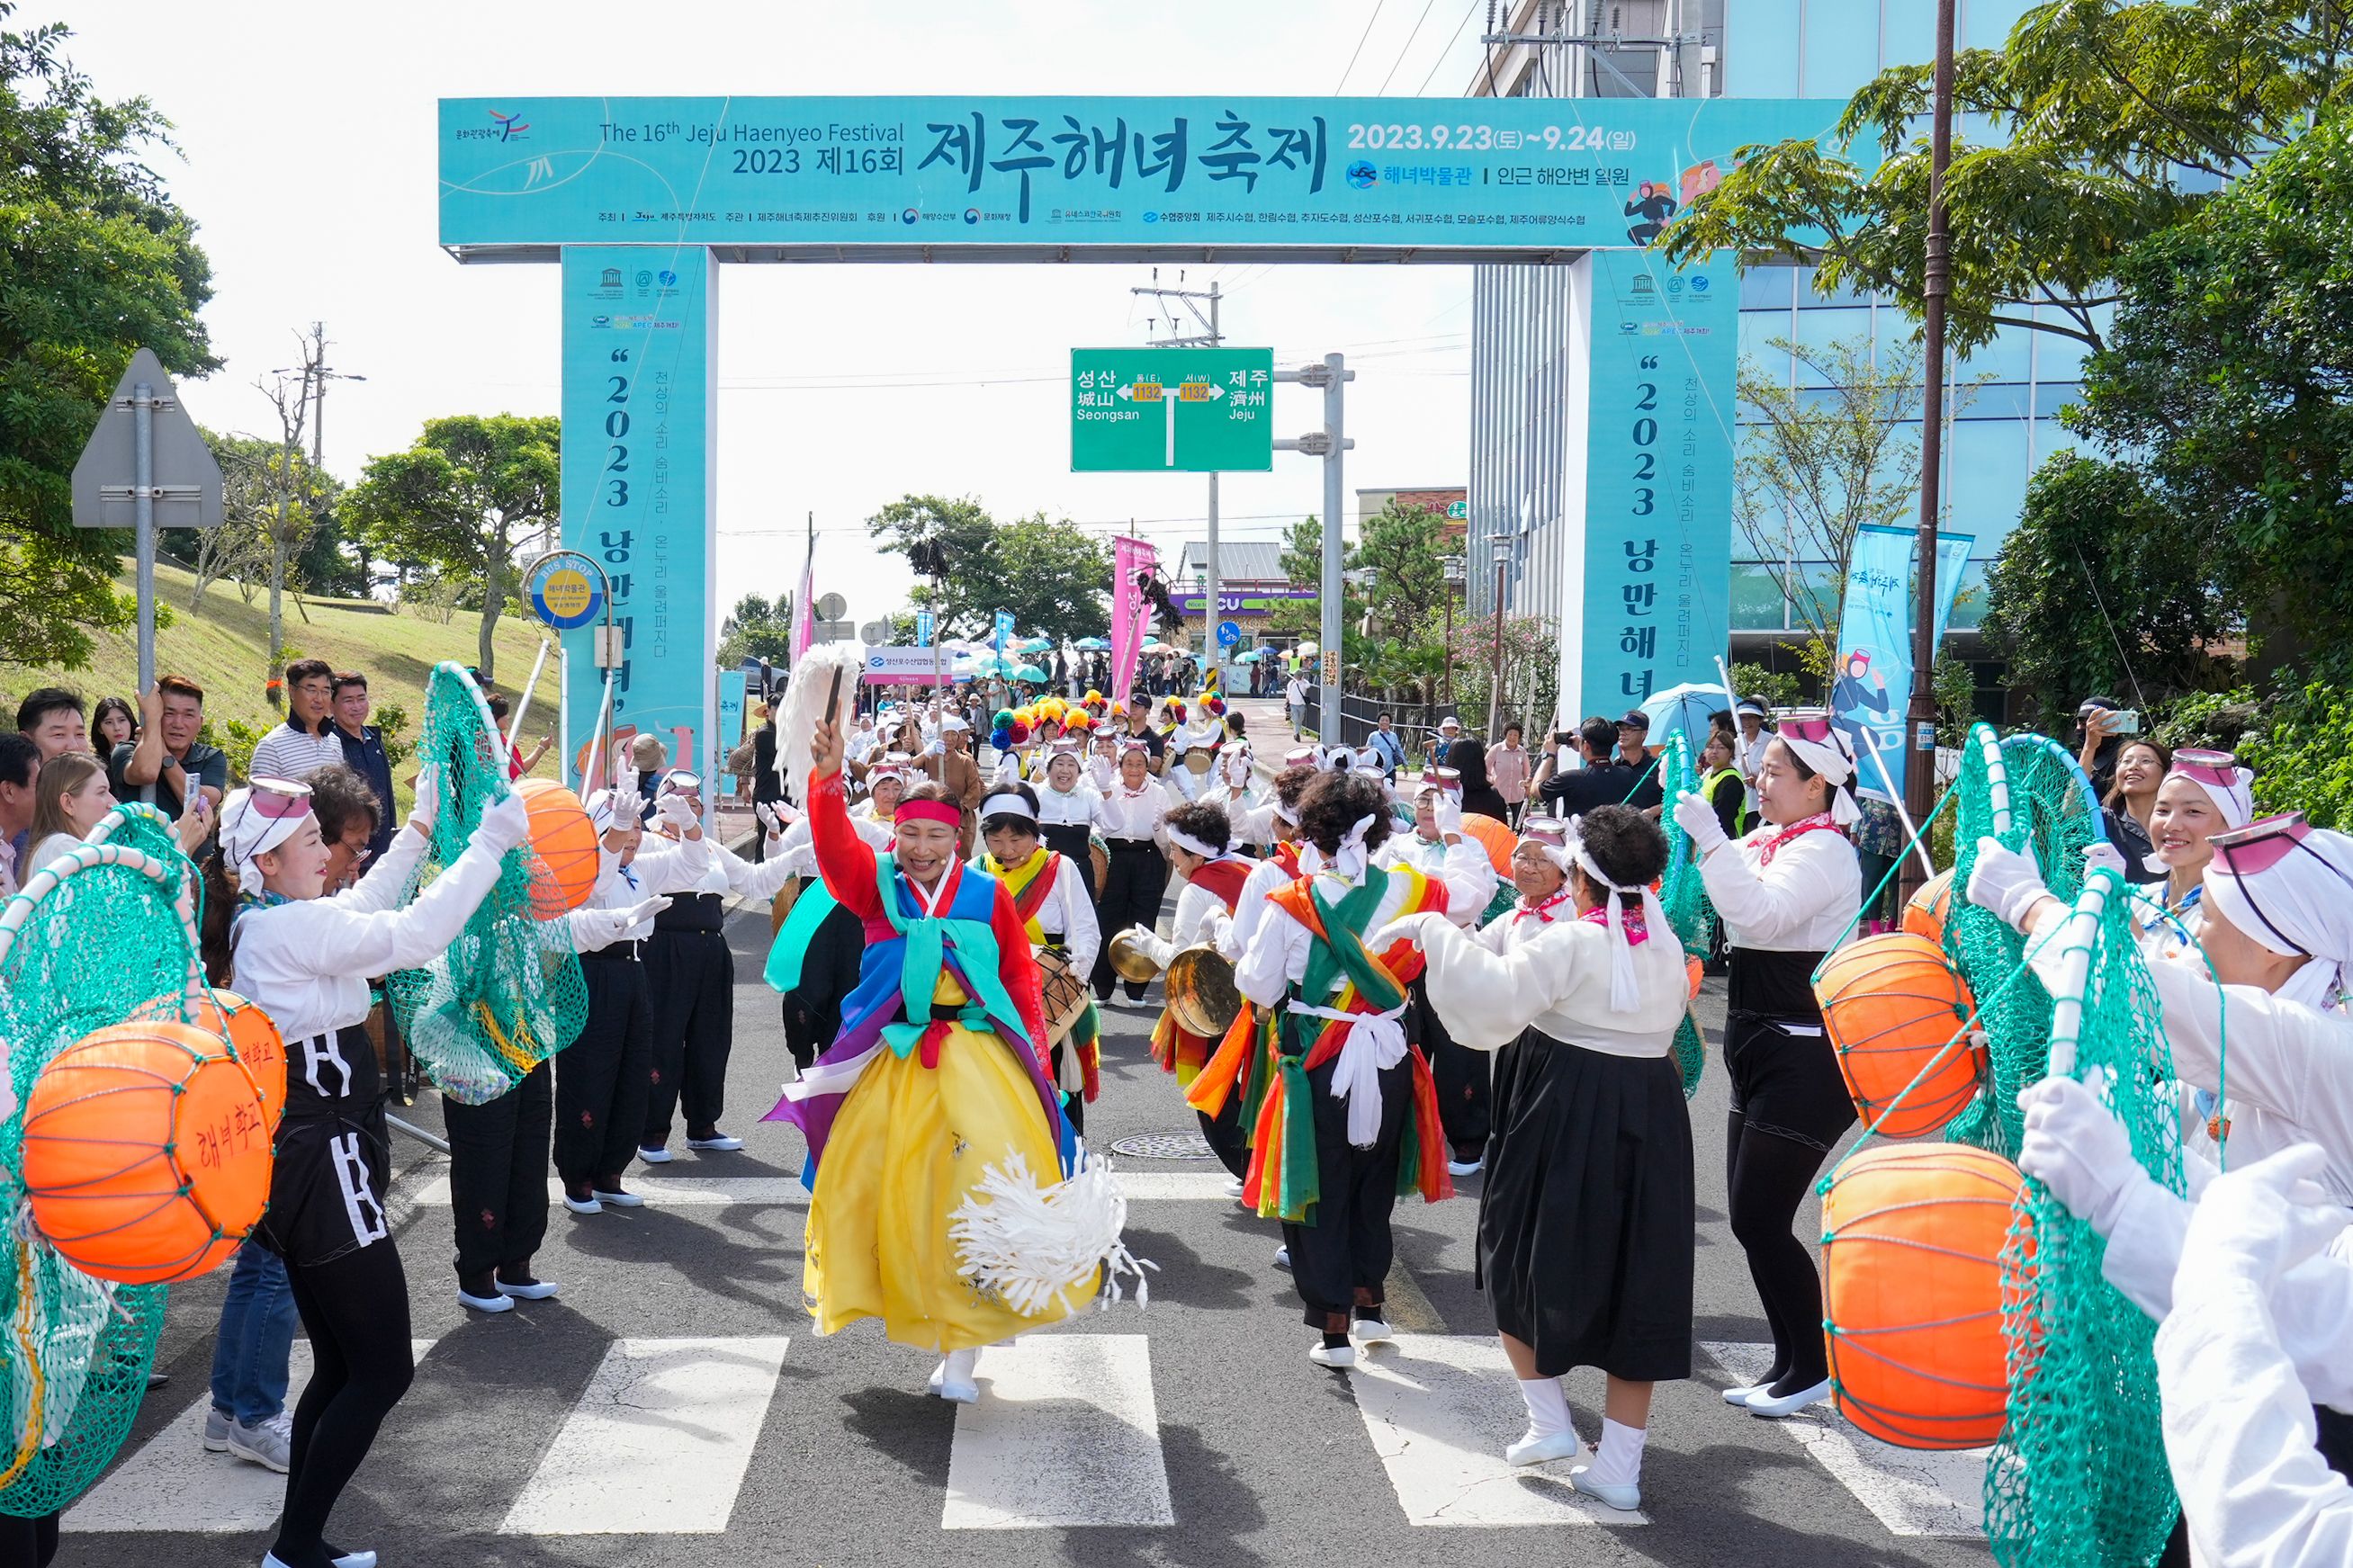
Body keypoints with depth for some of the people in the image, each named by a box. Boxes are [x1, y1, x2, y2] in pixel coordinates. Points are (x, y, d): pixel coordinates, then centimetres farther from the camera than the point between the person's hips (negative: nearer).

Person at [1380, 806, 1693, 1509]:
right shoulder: (1663, 943, 8)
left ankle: (1548, 1421, 17)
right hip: (1651, 1116, 6)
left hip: (1563, 1115, -6)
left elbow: (1495, 992, -26)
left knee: (1520, 1261, 16)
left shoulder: (1569, 942, -14)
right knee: (1633, 1281, 9)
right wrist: (1547, 900, 22)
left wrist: (1433, 931, -16)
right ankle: (1620, 1464, 12)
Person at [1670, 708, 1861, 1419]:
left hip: (1805, 1060, -9)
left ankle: (1813, 1366, 9)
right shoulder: (1767, 841, 12)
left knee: (1761, 1220, -6)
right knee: (1752, 1220, 12)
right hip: (1762, 1049, 9)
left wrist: (1711, 838, -28)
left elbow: (1759, 912, -30)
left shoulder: (1822, 851, -14)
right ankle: (1790, 1362, 24)